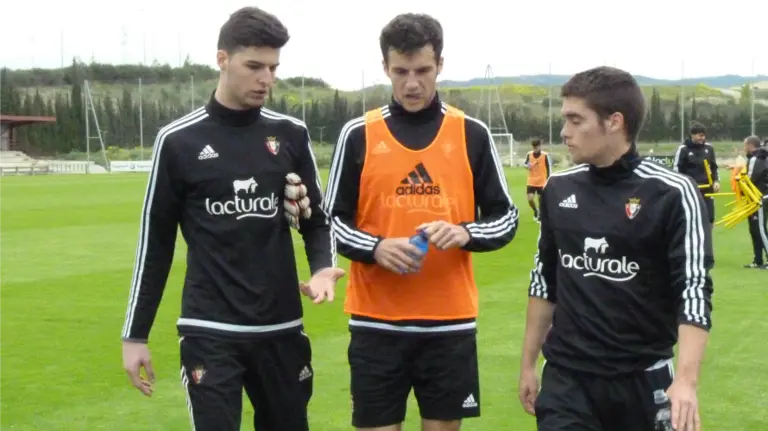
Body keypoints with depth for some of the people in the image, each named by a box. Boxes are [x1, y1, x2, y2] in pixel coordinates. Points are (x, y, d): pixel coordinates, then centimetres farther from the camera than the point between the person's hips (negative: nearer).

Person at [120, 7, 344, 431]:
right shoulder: (179, 140, -3)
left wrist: (323, 266, -13)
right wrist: (135, 333, 3)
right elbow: (155, 240, 3)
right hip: (209, 331, -3)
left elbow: (317, 218, 9)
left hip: (282, 326, 3)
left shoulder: (291, 134, 3)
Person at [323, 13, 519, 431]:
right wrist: (376, 248, -15)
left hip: (450, 321, 1)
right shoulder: (358, 134, 1)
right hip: (376, 321, 0)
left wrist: (465, 233, -15)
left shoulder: (472, 134, 3)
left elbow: (506, 217, 5)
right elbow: (333, 220, 4)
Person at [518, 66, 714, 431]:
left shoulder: (671, 193, -10)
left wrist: (686, 380, -24)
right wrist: (529, 363, 14)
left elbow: (694, 290, -13)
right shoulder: (558, 189, 3)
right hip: (565, 377, 3)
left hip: (643, 378, -3)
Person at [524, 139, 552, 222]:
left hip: (542, 182, -2)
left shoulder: (545, 155, -10)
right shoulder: (529, 154, -2)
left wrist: (548, 181, -7)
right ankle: (536, 210, 23)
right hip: (531, 182, 2)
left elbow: (549, 168, -5)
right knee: (530, 199, -8)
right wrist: (527, 165, -12)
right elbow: (525, 163, 13)